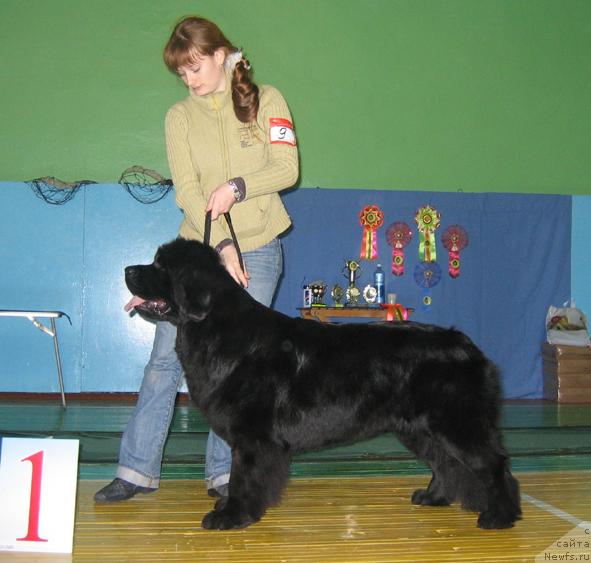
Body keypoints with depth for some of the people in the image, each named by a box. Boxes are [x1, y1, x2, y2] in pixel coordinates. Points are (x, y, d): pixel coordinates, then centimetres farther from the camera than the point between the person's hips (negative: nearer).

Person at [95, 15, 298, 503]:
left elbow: (287, 168, -3)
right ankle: (138, 469, 10)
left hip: (257, 252, -1)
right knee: (166, 357, -1)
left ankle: (223, 473, 12)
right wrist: (221, 247, -17)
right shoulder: (180, 116, 5)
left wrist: (238, 186, -20)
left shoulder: (266, 100, 4)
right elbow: (186, 190, -5)